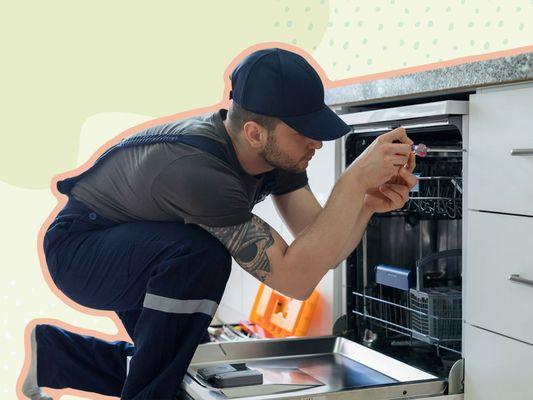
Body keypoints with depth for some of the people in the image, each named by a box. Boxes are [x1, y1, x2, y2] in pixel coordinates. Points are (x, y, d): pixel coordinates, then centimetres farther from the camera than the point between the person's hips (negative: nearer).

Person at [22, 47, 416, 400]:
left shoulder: (278, 151, -16)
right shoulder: (196, 169, -41)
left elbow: (321, 253, -16)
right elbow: (295, 277, -43)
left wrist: (368, 205, -34)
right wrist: (356, 178, -45)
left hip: (149, 256, 8)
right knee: (200, 254, -37)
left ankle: (52, 352, 30)